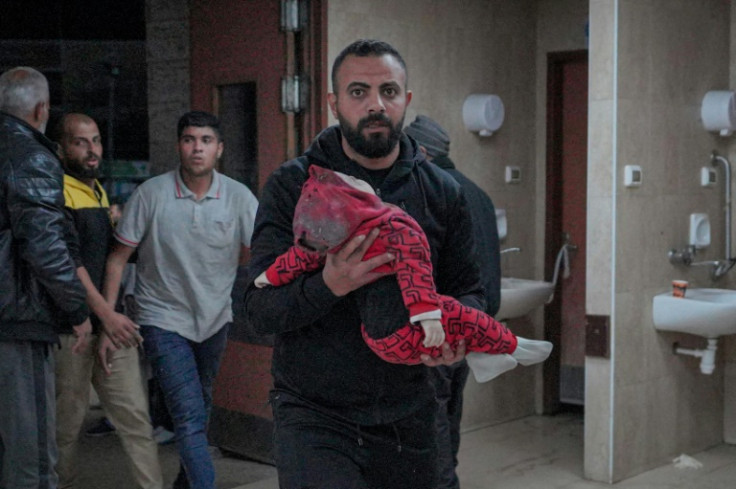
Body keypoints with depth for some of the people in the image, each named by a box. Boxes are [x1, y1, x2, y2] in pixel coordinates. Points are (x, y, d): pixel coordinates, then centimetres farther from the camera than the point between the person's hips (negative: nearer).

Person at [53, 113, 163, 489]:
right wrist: (105, 313, -21)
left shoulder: (99, 191, 17)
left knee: (135, 416, 3)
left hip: (112, 323, 7)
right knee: (67, 422, 4)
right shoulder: (57, 193, -9)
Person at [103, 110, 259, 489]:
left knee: (201, 406, 21)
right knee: (189, 417, -13)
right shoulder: (151, 193, -12)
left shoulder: (239, 197, -7)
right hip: (164, 320, -3)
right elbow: (118, 258, -7)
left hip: (215, 318, 4)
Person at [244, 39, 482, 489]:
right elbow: (259, 309, -10)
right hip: (314, 417, -3)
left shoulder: (442, 192, 5)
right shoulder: (292, 186, -5)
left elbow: (468, 287, 12)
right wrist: (328, 286, -29)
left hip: (407, 419, 4)